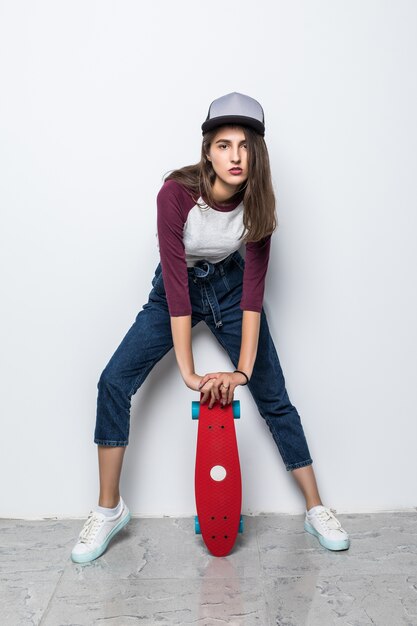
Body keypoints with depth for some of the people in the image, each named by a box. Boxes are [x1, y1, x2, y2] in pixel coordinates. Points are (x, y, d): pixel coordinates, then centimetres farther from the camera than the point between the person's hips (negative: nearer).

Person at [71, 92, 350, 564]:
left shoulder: (257, 202, -18)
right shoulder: (176, 193, -26)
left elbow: (253, 287, -20)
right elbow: (176, 284, -30)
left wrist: (243, 370, -28)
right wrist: (188, 372, -32)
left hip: (229, 286, 2)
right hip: (176, 289, -1)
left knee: (273, 396, -2)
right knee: (114, 383, -13)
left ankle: (316, 509, 15)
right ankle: (109, 509, 5)